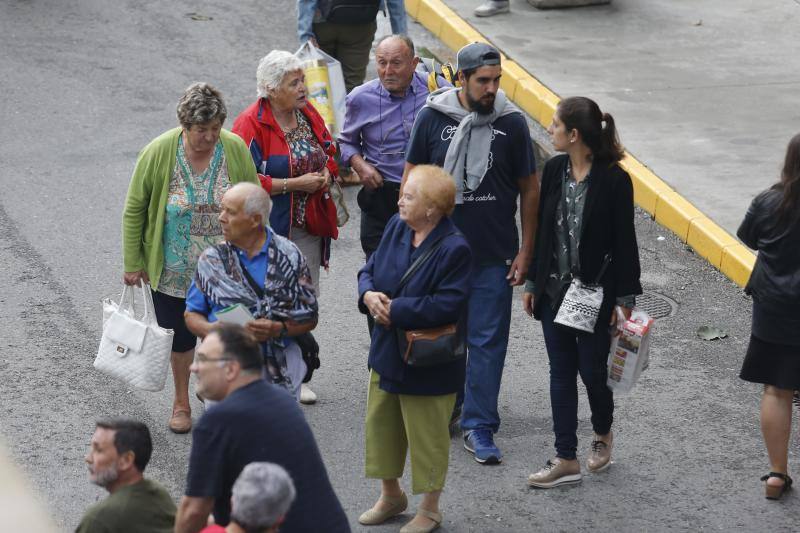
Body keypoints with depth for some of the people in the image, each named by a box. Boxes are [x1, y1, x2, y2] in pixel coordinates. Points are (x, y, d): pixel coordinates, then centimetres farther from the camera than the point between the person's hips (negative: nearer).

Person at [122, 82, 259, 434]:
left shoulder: (236, 150, -10)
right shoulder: (159, 153, -14)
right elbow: (134, 210, -5)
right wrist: (133, 263, -4)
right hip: (174, 270, 0)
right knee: (180, 335, 12)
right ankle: (181, 401, 31)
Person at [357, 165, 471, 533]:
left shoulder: (454, 249, -22)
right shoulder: (396, 227, -1)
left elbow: (447, 306, -27)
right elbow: (370, 269, 9)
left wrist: (393, 309, -23)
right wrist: (369, 295, -14)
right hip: (387, 351, 7)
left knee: (427, 434, 7)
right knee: (380, 424, 19)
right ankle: (390, 495, 40)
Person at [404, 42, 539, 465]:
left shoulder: (511, 123, -5)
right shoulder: (433, 118, -5)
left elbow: (529, 189, 3)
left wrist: (526, 251, 1)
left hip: (494, 255, -1)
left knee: (488, 341, -1)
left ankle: (479, 427, 6)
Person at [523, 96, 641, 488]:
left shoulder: (614, 180, -15)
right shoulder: (554, 170, 1)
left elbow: (624, 242, -11)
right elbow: (541, 229, 9)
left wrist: (624, 298, -10)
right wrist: (532, 282, 12)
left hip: (595, 294, -5)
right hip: (555, 290, 5)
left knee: (592, 371, 5)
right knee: (561, 372, 8)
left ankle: (602, 433, 35)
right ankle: (566, 460, 13)